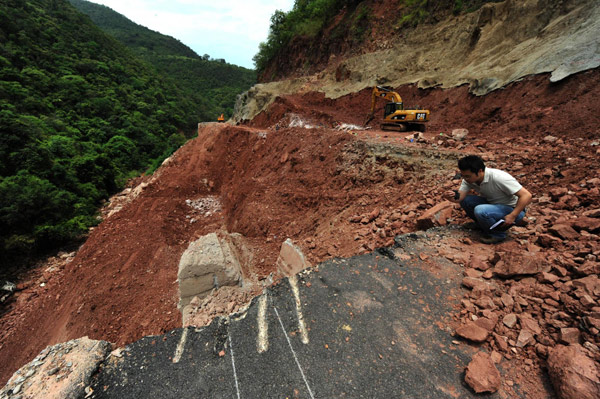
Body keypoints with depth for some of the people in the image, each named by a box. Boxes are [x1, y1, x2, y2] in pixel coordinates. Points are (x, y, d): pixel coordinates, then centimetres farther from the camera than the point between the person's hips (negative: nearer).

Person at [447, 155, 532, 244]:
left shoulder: (498, 177, -30)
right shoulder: (468, 179, -12)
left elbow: (526, 196, -27)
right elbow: (460, 196, -18)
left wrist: (512, 216, -28)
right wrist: (453, 197, -41)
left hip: (512, 209, -6)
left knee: (480, 211, -32)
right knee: (465, 200, -12)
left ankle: (498, 234, -5)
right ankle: (483, 225, 6)